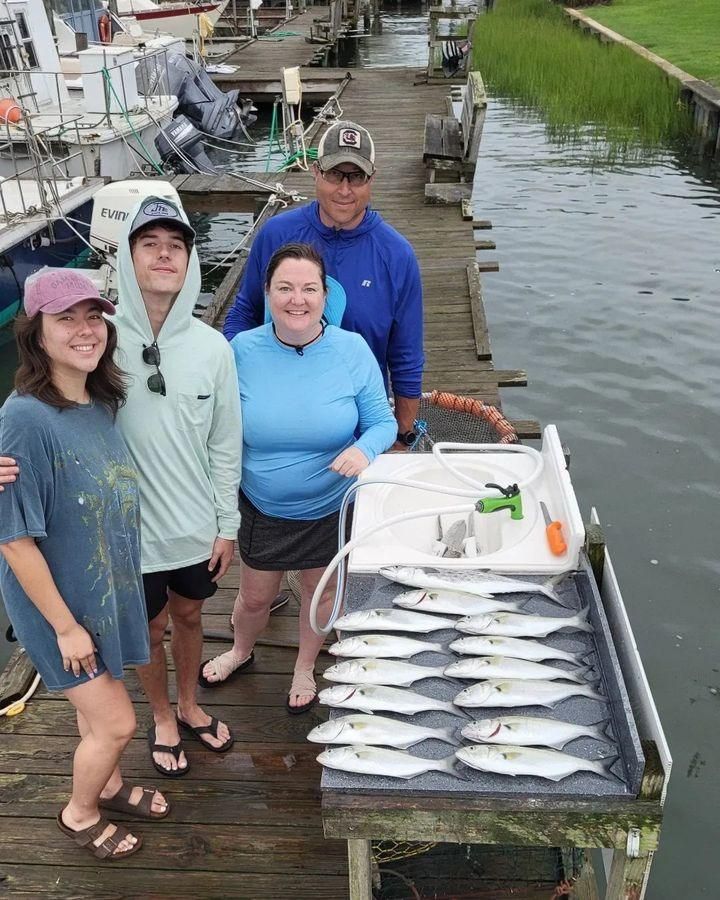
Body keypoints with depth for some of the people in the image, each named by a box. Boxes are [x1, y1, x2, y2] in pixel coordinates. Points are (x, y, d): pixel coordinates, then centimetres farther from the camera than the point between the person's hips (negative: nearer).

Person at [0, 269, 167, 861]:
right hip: (62, 602, -6)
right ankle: (79, 814, 34)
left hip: (110, 589, 6)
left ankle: (110, 786, 49)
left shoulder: (101, 403, -4)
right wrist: (65, 625, -17)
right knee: (116, 723, 6)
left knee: (97, 707, 25)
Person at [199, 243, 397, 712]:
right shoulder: (242, 349, -14)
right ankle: (241, 651, 55)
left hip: (331, 509, 0)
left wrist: (363, 449, -32)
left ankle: (305, 667, 52)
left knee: (320, 590, 22)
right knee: (255, 596, 20)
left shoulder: (352, 350, -18)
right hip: (262, 507, 1)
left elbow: (382, 422, -11)